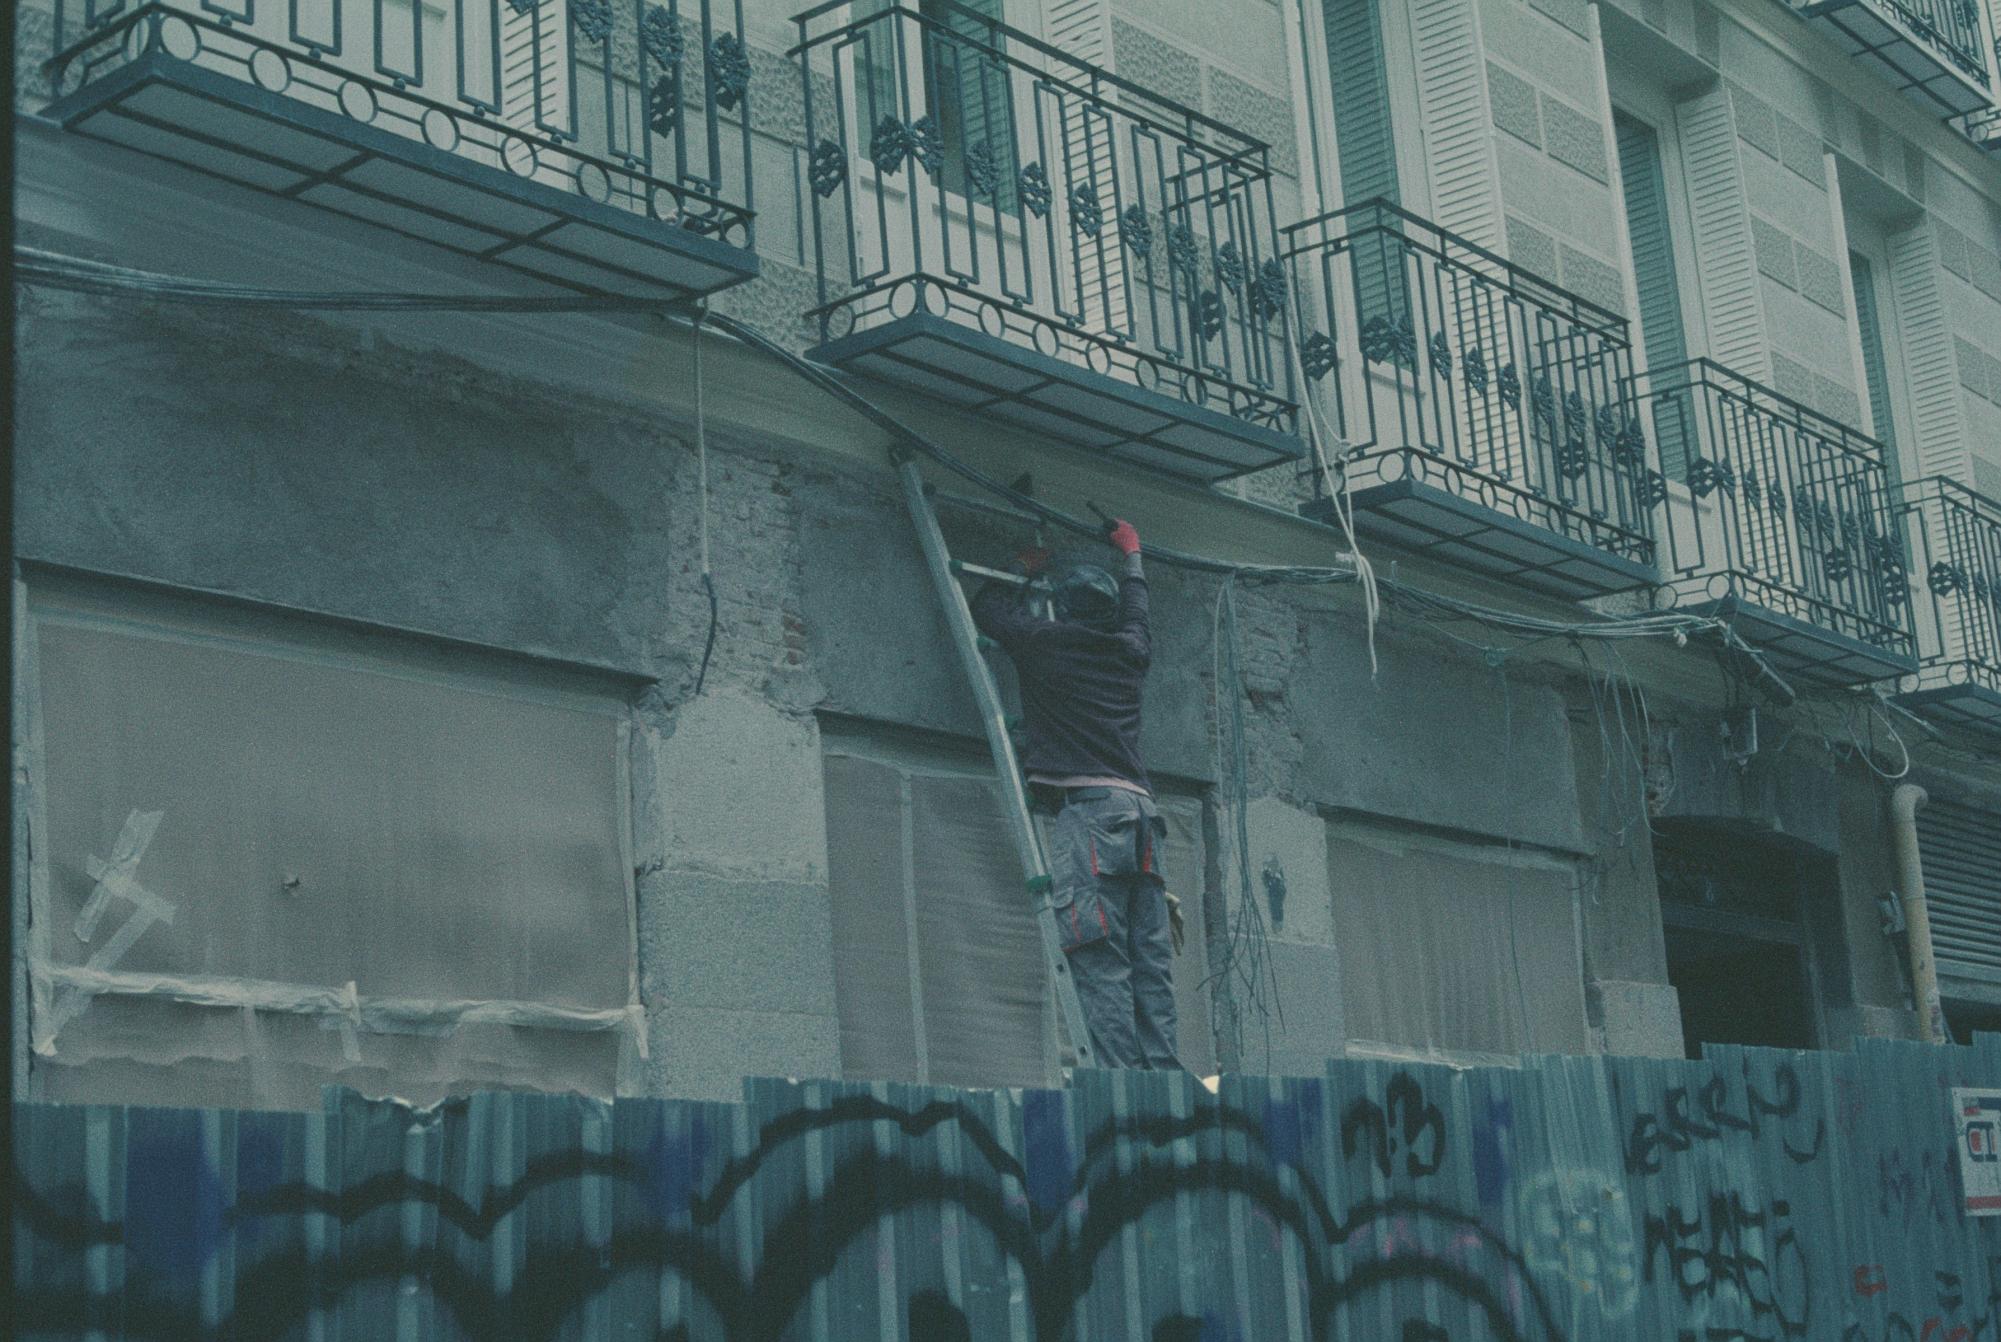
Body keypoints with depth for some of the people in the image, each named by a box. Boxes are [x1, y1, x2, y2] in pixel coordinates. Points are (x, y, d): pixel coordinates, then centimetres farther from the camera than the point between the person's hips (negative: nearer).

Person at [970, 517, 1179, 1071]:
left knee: (1099, 962, -14)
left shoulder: (1046, 644, 7)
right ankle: (1162, 1073, -5)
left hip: (1086, 807, -5)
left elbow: (986, 608, 25)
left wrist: (1025, 569, 43)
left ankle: (1115, 1075, -23)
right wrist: (1131, 555, 60)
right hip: (1140, 810, 6)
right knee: (1150, 964, 2)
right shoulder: (1130, 653, 19)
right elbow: (1136, 614, 43)